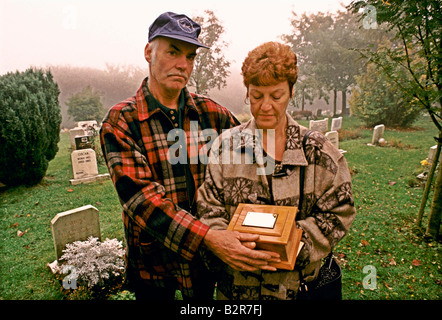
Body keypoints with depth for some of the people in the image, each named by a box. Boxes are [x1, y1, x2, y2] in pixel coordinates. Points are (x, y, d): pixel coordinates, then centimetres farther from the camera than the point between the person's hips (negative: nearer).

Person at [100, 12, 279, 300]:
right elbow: (141, 196, -24)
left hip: (205, 255, 3)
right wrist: (208, 237, -36)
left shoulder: (211, 113, -3)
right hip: (152, 262, -2)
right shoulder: (120, 122, -13)